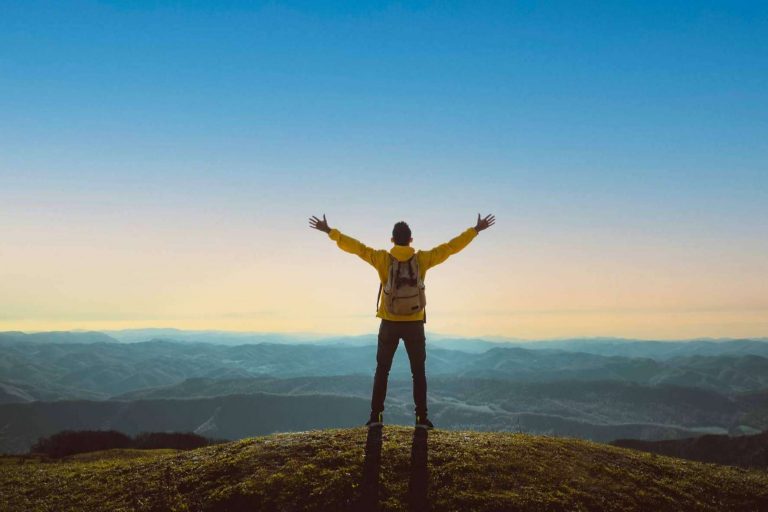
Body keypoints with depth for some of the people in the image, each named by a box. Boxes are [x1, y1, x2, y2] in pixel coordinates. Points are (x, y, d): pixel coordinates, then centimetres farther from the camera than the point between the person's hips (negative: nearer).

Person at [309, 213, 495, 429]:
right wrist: (476, 230, 7)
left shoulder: (383, 259, -7)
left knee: (382, 371, 11)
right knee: (418, 372, 10)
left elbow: (354, 246, -5)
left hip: (389, 324, 0)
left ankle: (376, 416, 6)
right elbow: (451, 247, -1)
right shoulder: (422, 259, -6)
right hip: (414, 324, 0)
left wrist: (330, 231, 3)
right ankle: (421, 418, 6)